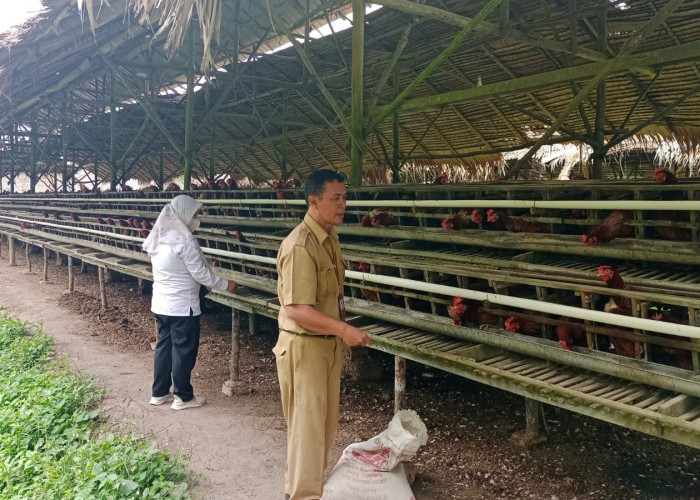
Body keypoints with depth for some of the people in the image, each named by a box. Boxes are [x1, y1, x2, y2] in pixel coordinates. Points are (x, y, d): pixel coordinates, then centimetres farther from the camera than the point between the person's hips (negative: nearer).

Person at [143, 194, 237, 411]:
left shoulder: (160, 236, 8)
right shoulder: (183, 238, -19)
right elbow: (200, 273, -18)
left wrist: (205, 263, 20)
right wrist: (225, 285, -6)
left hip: (161, 303, 9)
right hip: (182, 306, -9)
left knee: (164, 346, 17)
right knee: (184, 350, 3)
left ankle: (159, 393, 26)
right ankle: (183, 397, 14)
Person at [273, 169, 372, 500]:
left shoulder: (330, 237, 6)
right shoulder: (300, 246, -24)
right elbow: (296, 309, -28)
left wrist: (340, 333, 13)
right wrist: (343, 329, -31)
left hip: (328, 343, 9)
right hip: (304, 346, -9)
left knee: (326, 421, 20)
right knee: (307, 423, 3)